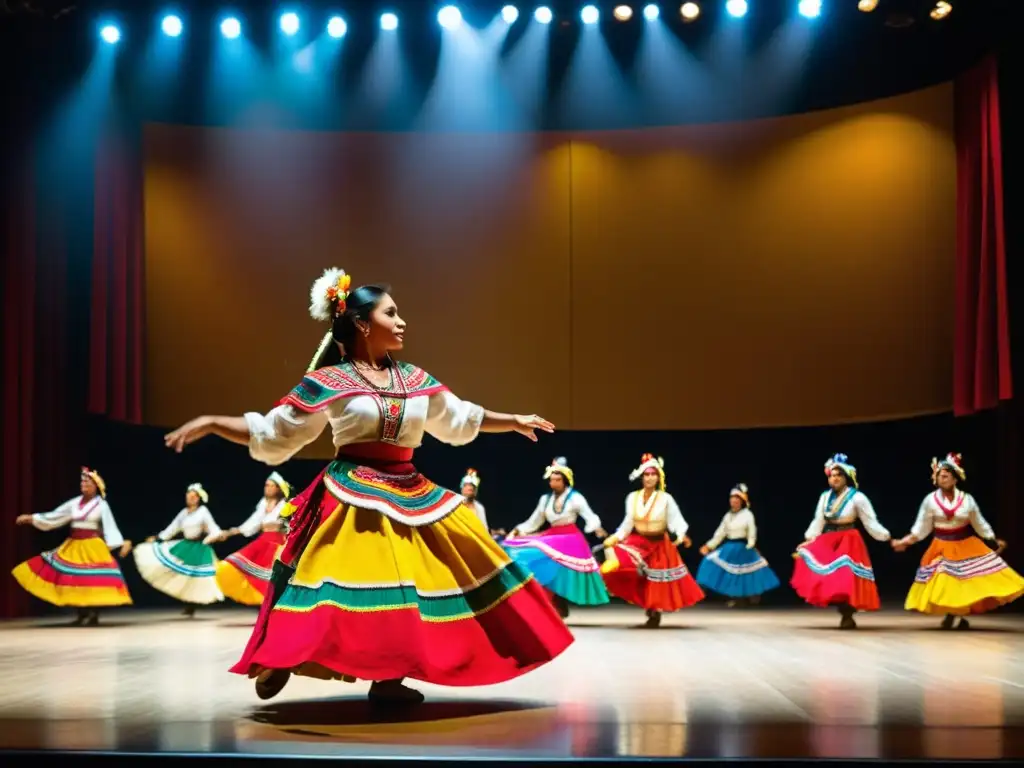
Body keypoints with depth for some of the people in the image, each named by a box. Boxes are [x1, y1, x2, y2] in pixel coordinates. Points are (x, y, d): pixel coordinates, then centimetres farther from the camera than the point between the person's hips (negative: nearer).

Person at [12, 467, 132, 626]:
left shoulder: (101, 505, -5)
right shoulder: (74, 503, 7)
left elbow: (110, 526, -9)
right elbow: (54, 516, 12)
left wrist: (121, 544, -21)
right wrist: (31, 518, 11)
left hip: (92, 547, -5)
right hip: (74, 546, 5)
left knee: (94, 580, -7)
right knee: (73, 579, 4)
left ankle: (94, 615, 2)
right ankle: (81, 614, 15)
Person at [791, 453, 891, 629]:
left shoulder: (857, 497, -7)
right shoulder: (825, 497, 7)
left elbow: (870, 522, -6)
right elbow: (818, 521, 11)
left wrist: (888, 538, -14)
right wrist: (808, 540, 4)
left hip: (848, 542, -5)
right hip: (828, 542, 5)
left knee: (847, 579, -12)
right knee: (830, 578, 0)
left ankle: (848, 616, 0)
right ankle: (844, 615, 11)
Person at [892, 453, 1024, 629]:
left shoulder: (967, 499, -5)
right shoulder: (930, 500, -7)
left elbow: (979, 523, 7)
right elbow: (921, 527, 1)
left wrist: (995, 541, 7)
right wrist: (905, 541, -7)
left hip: (966, 547, 1)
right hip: (943, 548, -1)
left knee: (970, 582, -2)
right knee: (943, 584, -4)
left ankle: (963, 616, 16)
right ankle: (950, 615, 18)